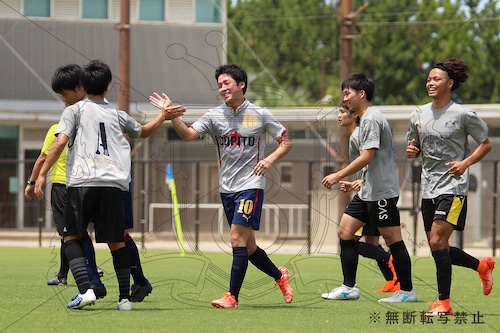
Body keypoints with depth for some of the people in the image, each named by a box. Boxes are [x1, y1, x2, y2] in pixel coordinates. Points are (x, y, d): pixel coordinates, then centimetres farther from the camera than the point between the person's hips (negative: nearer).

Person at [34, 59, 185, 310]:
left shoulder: (75, 110, 8)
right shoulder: (117, 115, 19)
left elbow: (60, 142, -5)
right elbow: (144, 131, 37)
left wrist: (42, 174, -4)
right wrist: (163, 116, 52)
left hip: (82, 183, -3)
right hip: (113, 185, 3)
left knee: (72, 237, 5)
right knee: (116, 241, 10)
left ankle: (85, 290, -13)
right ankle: (125, 297, 10)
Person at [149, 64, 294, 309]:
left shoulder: (260, 115, -2)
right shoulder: (215, 115, 4)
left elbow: (285, 143, 6)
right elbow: (188, 134, -9)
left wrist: (270, 159, -12)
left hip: (250, 185, -5)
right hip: (227, 188, 5)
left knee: (237, 238, -15)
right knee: (248, 246, 11)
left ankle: (232, 296, -10)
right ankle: (280, 276, 34)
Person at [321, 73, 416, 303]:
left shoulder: (371, 119, -14)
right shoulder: (366, 118, 17)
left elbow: (367, 157, -21)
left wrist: (338, 176, -17)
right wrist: (359, 182, 23)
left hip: (382, 192, -10)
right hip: (368, 191, 10)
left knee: (392, 239, -4)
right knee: (345, 231, 5)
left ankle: (407, 291, 3)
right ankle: (349, 288, 6)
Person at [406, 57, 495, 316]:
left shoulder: (464, 115, -6)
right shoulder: (419, 115, 8)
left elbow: (486, 144, 1)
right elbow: (414, 148, 19)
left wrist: (465, 163, -13)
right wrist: (411, 151, -5)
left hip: (453, 186, -7)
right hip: (429, 188, 7)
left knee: (437, 241, -17)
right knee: (439, 249, 8)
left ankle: (444, 302, -10)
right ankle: (482, 266, 34)